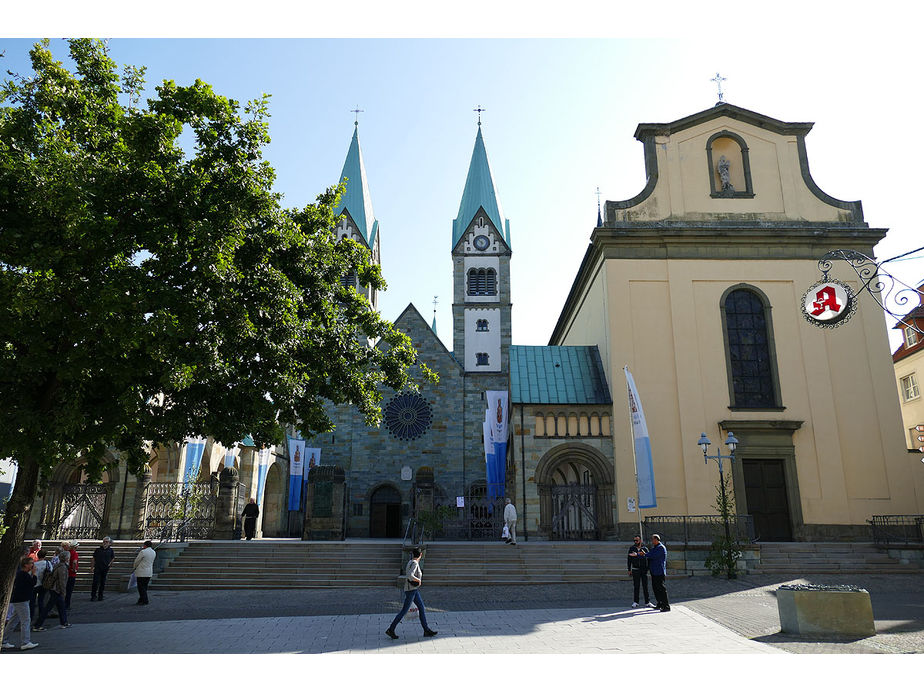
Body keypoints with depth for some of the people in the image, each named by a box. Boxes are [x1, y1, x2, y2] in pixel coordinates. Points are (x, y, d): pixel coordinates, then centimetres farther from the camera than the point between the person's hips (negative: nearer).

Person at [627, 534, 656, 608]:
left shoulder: (645, 548, 2)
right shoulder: (631, 548, 3)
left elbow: (648, 558, 5)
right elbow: (629, 559, 5)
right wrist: (629, 570, 1)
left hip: (644, 569, 0)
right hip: (635, 570, 0)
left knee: (645, 586, 1)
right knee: (636, 586, 2)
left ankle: (648, 602, 8)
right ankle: (635, 602, 9)